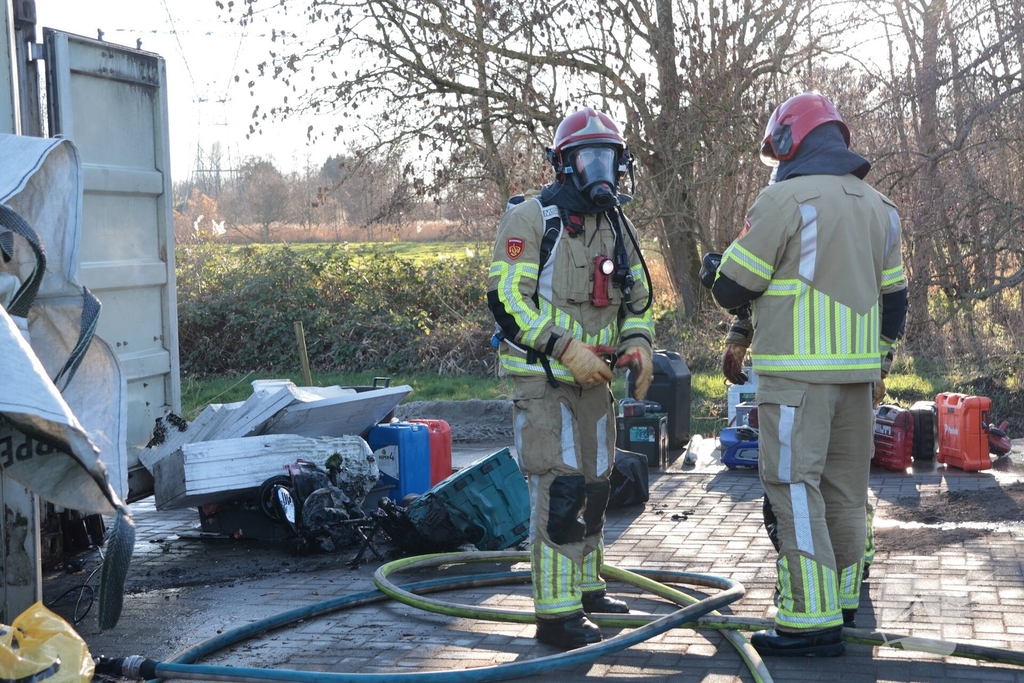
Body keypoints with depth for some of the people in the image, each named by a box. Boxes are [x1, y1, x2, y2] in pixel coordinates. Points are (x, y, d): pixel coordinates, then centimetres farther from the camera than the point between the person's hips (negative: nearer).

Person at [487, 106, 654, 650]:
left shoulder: (617, 226, 12)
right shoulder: (531, 218, -10)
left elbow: (637, 299, 19)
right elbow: (506, 298, -16)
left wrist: (638, 344, -1)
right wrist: (565, 348, -23)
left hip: (594, 380, 8)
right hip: (543, 380, -8)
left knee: (594, 487, 16)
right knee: (559, 491, -12)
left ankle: (585, 586, 32)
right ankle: (556, 612, -7)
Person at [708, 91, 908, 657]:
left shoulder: (784, 199, -9)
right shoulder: (878, 207, 14)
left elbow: (732, 290, -8)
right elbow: (893, 298, 18)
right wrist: (880, 361, 26)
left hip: (798, 371, -7)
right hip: (858, 370, 8)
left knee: (795, 486, -5)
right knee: (844, 485, 15)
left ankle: (813, 621, -7)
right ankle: (841, 598, 25)